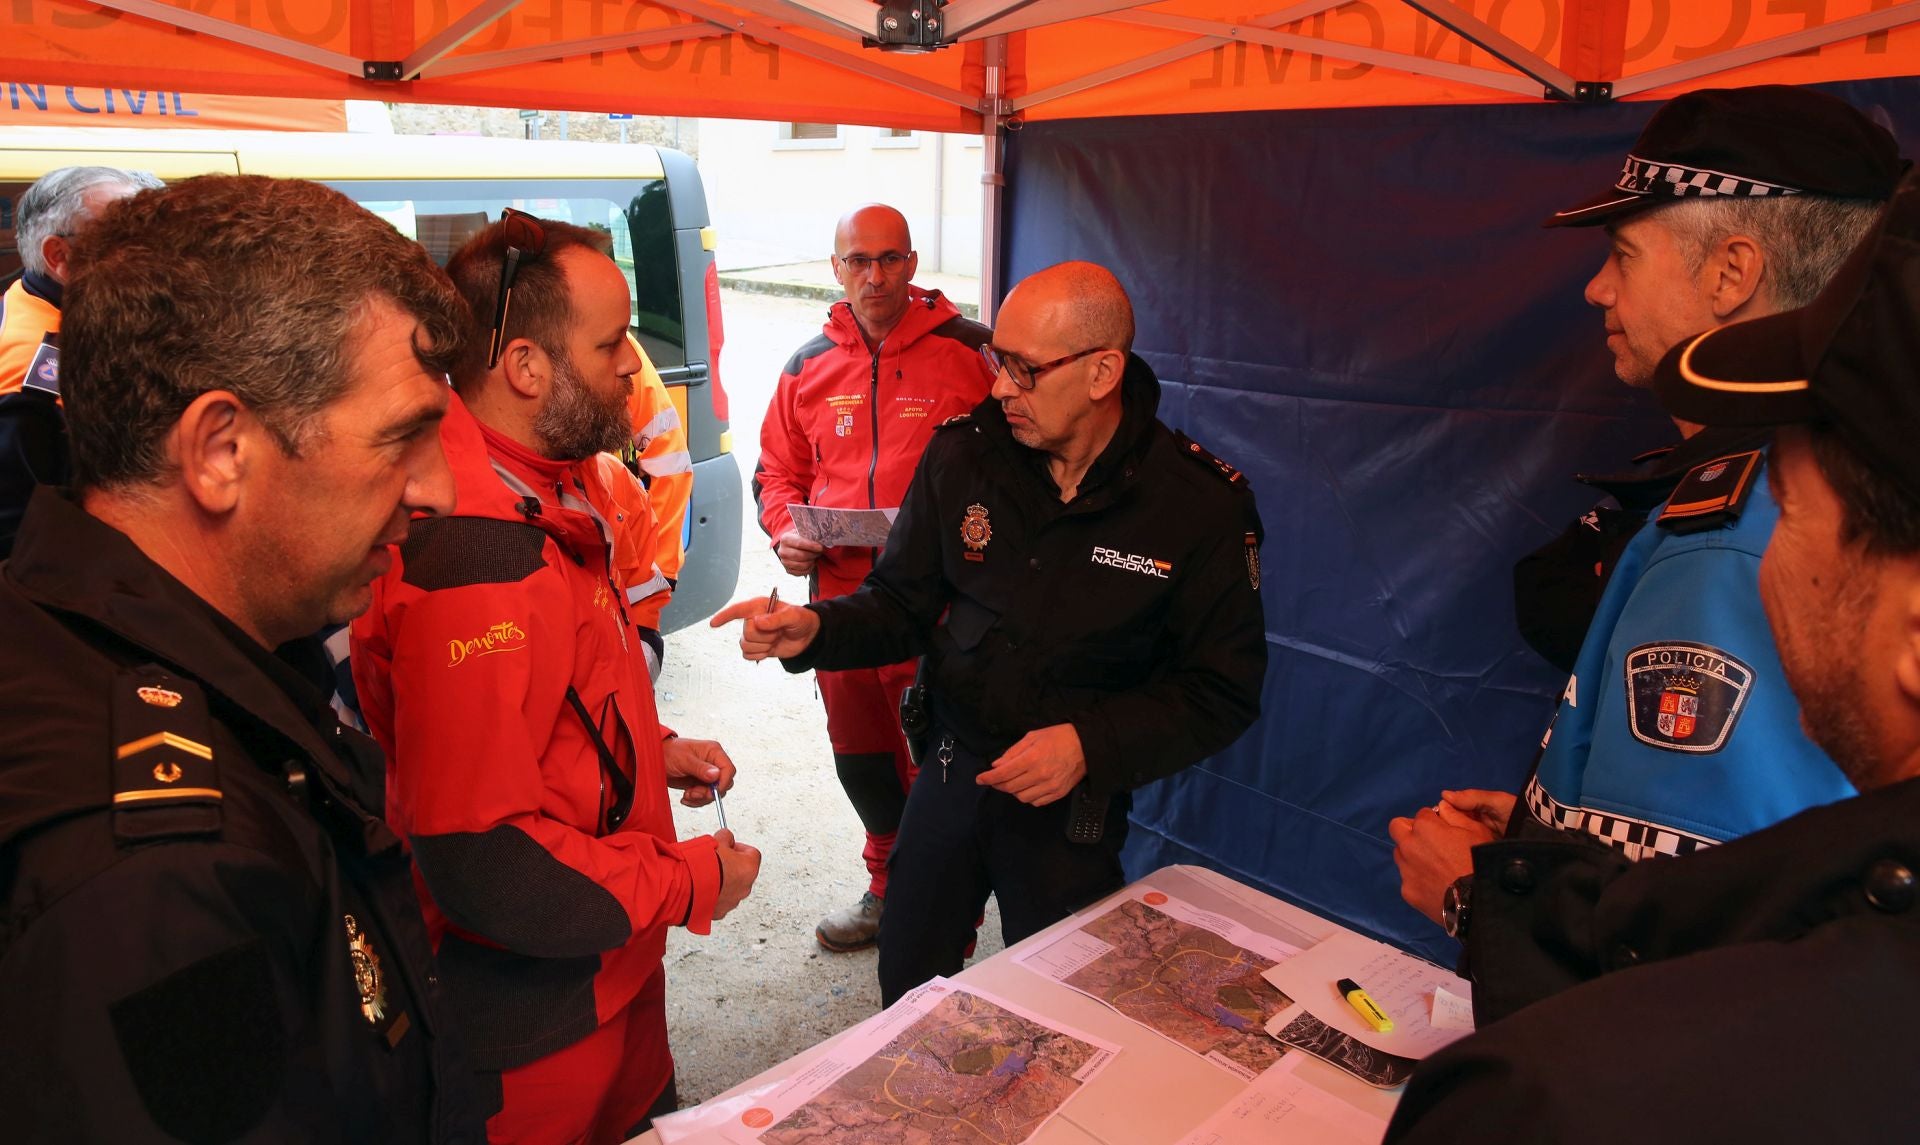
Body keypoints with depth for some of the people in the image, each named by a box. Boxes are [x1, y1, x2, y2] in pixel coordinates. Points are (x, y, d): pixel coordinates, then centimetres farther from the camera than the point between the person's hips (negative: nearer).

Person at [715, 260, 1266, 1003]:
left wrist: (1094, 744, -23)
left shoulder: (1201, 503, -16)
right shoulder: (962, 454, -8)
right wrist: (815, 629, -20)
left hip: (1077, 803, -2)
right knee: (906, 993, 20)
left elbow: (1222, 691, -10)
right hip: (949, 770, 3)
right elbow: (903, 605, 0)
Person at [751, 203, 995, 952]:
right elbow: (777, 469, 19)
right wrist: (785, 530, 0)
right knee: (858, 756, 19)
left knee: (931, 764, 0)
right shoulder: (809, 366, 11)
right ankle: (888, 887, 41)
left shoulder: (968, 354, -4)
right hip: (839, 596, 5)